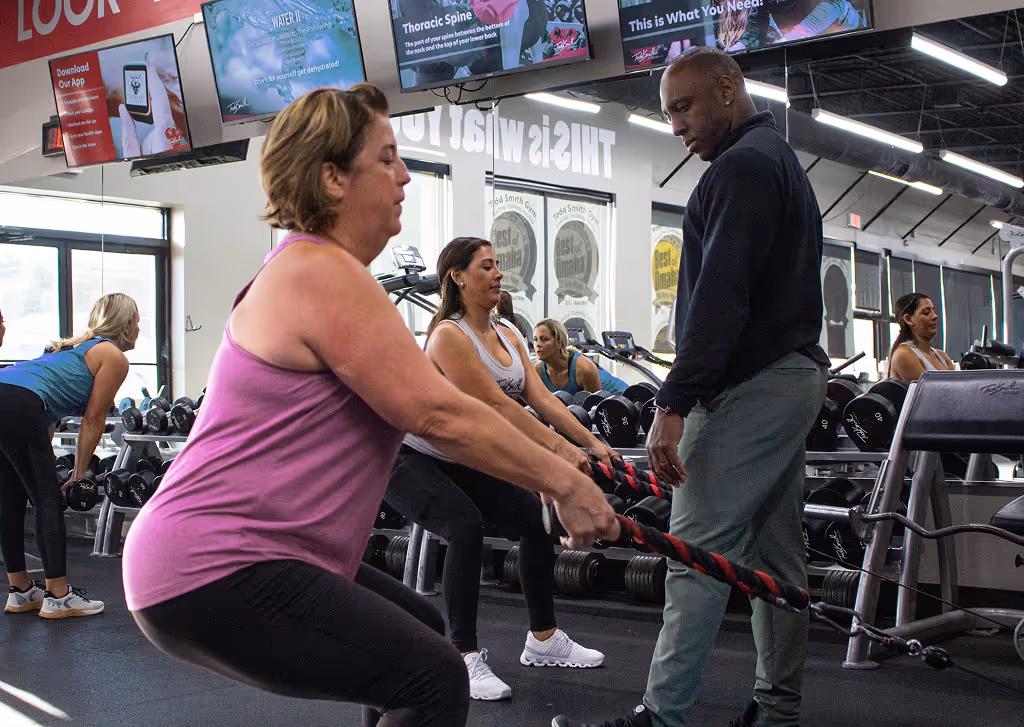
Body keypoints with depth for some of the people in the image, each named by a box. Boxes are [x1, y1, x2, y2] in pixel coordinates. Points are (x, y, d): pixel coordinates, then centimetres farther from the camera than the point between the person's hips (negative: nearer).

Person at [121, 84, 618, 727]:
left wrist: (551, 457, 17)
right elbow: (436, 414, -21)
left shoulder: (316, 267, 16)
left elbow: (426, 403, 19)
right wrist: (564, 483, -13)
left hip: (228, 552, 11)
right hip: (210, 573, -11)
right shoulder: (325, 275, -17)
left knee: (419, 635, 21)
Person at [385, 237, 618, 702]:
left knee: (535, 518, 0)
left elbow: (541, 398, -4)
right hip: (408, 459, -8)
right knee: (465, 526, -31)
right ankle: (465, 658, -22)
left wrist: (591, 443, -16)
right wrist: (559, 449, -34)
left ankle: (543, 641, 12)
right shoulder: (449, 335, -22)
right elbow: (495, 404, -29)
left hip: (461, 461, 9)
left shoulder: (508, 339, 4)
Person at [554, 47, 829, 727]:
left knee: (700, 552, -10)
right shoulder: (784, 162, 23)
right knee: (774, 553, 11)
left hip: (751, 384, -11)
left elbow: (720, 295, -22)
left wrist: (673, 402, -24)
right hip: (797, 373, 11)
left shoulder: (742, 166, -11)